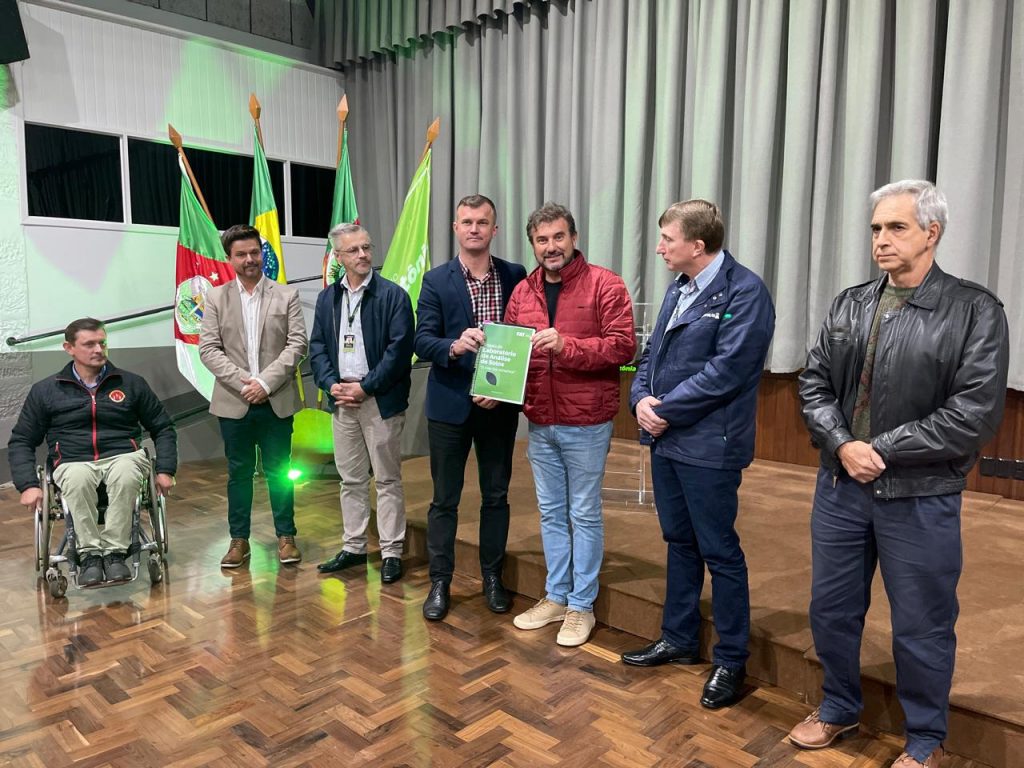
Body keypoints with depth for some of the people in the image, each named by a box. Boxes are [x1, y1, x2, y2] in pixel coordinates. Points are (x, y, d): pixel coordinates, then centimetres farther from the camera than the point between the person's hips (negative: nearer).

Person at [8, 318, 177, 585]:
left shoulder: (131, 383, 12)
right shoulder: (45, 391, 11)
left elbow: (163, 428, 15)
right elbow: (21, 441, 13)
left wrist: (165, 470, 3)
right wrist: (28, 485, -1)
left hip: (123, 456, 0)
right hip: (73, 463, 0)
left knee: (125, 475, -37)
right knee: (78, 480, -37)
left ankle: (114, 551, -28)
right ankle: (89, 554, -26)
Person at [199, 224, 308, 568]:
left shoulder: (286, 295, 2)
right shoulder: (216, 298, 5)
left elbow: (297, 345, -5)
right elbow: (208, 349, -1)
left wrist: (265, 382, -14)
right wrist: (242, 383, -13)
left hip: (277, 401, -1)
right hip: (234, 403, 1)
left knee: (279, 472, 8)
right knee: (238, 473, 10)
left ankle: (285, 536, 19)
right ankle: (239, 539, 21)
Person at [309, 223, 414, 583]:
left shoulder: (393, 295, -6)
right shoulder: (327, 298, 10)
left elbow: (400, 349, -13)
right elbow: (317, 347, 9)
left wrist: (365, 387, -15)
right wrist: (332, 385, -7)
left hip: (381, 400, -5)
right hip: (342, 400, 5)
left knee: (387, 479, 4)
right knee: (350, 479, 14)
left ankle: (391, 552, 13)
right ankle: (353, 547, 26)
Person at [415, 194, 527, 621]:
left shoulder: (515, 276, 2)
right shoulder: (436, 281, -2)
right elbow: (422, 340, -9)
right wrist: (454, 346, -29)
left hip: (499, 404, 1)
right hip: (450, 404, -1)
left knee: (496, 495, 12)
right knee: (445, 498, 8)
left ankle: (492, 577, 28)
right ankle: (440, 582, 21)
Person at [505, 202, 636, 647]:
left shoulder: (604, 285, -7)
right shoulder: (522, 292, 9)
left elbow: (623, 345, -16)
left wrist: (566, 345, -25)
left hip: (586, 423, -5)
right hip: (540, 423, 6)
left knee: (584, 515, 6)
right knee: (551, 513, 16)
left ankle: (582, 606, 20)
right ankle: (556, 597, 32)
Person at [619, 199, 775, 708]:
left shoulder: (743, 292, -14)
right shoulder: (679, 287, 13)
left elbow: (725, 370, -21)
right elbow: (653, 351, 14)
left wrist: (666, 410, -16)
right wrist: (641, 399, -5)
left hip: (708, 446, -8)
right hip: (665, 438, 8)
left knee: (719, 551, 4)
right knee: (679, 542, 19)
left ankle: (731, 660, 21)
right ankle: (679, 639, 35)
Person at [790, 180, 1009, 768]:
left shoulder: (974, 310, -8)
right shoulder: (850, 305, 6)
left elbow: (977, 413, -16)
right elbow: (815, 384, 4)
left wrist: (880, 450, -16)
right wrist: (843, 445, -13)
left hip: (920, 497, -4)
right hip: (840, 486, 5)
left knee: (922, 627, 10)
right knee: (831, 609, 16)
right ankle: (839, 710, 40)